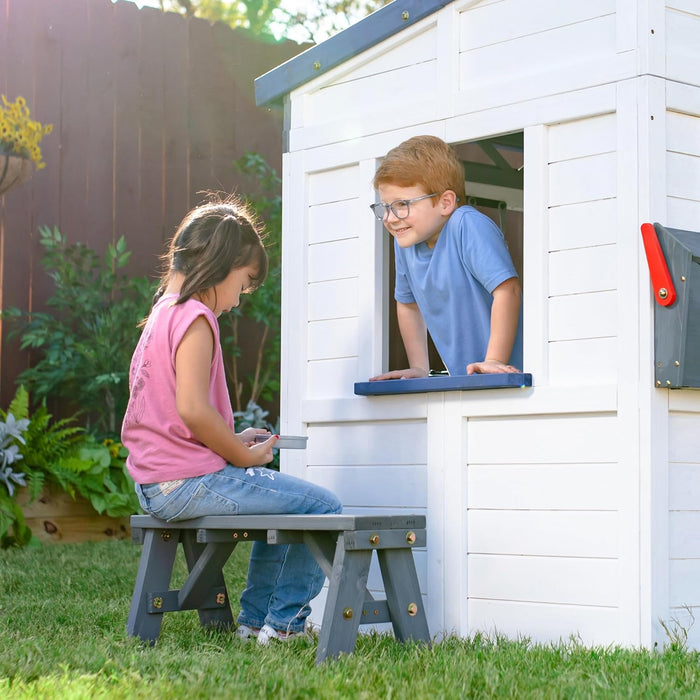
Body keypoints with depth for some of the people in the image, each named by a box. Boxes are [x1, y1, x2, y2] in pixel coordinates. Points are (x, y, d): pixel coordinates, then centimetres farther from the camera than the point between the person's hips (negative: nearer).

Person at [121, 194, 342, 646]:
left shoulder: (163, 313, 18)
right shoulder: (195, 318, -13)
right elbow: (192, 409, -24)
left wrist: (233, 442, 12)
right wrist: (244, 455, -11)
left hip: (157, 487, 11)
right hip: (190, 481, -11)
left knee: (282, 499, 29)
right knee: (323, 508, -7)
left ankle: (256, 619, 27)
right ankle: (283, 622, 2)